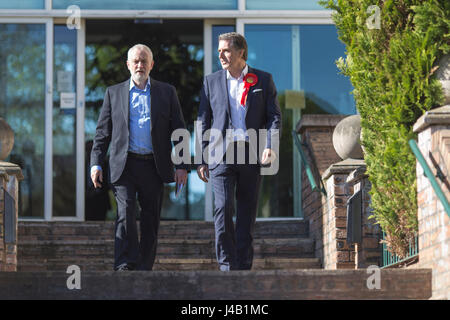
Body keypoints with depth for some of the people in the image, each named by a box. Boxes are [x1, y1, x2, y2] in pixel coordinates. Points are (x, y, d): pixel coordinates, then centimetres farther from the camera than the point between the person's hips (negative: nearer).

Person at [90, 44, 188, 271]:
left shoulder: (167, 92, 10)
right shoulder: (114, 93, 11)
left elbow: (178, 130, 8)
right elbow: (102, 131, 10)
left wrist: (182, 166, 1)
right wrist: (95, 163, 0)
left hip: (154, 167, 1)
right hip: (124, 165, -1)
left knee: (151, 220, 5)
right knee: (125, 215, -14)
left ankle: (144, 269, 14)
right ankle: (124, 267, -15)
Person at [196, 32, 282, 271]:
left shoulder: (263, 80, 7)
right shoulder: (211, 81, 9)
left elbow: (275, 116, 4)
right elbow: (203, 121, 11)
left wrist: (270, 146, -13)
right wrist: (202, 159, 6)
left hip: (252, 153, 0)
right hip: (221, 153, 0)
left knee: (247, 213, 5)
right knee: (224, 208, -13)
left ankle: (244, 267, 12)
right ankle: (227, 266, -8)